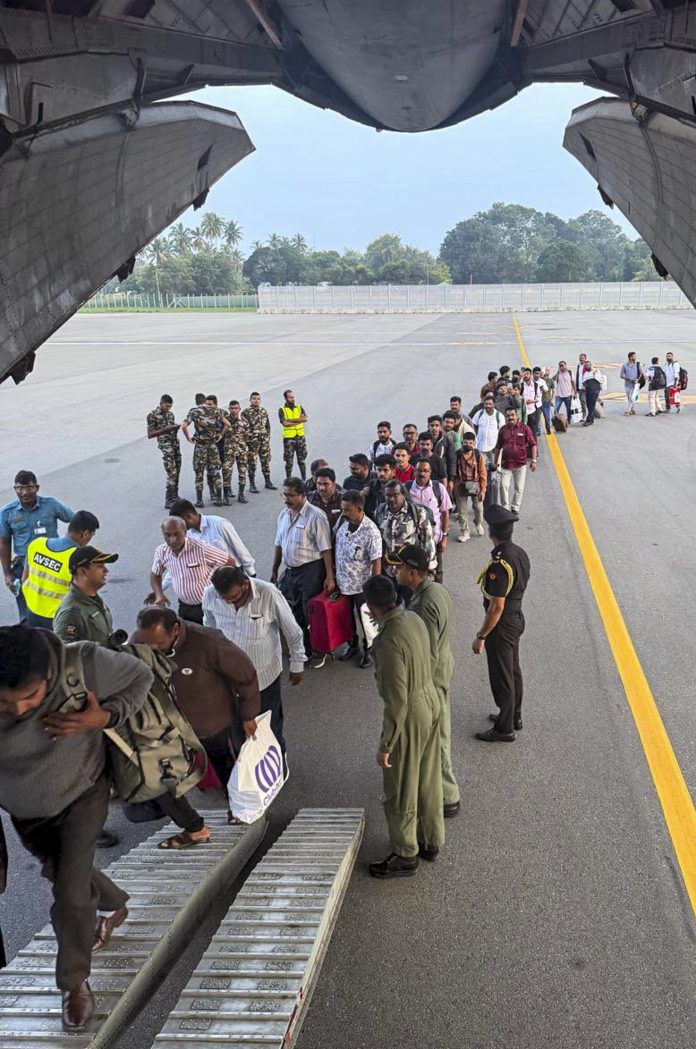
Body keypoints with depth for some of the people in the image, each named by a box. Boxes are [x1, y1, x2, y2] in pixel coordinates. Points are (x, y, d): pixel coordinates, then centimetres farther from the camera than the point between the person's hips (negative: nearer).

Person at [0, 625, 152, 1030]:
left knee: (71, 893, -6)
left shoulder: (84, 665, -38)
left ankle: (75, 982, 23)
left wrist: (105, 717, -34)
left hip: (81, 793, -3)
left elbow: (140, 677, -19)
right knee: (60, 871, 26)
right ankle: (113, 907, 59)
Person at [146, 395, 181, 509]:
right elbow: (150, 435, -6)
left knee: (176, 473, 10)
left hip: (176, 444, 7)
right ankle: (168, 501, -11)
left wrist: (175, 428, 2)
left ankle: (175, 497, 23)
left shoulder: (170, 414, 14)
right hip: (165, 446, -7)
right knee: (171, 474, -13)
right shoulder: (152, 415, -5)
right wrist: (164, 429, -16)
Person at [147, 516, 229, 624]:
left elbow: (229, 562, -14)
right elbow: (155, 574, 13)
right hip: (184, 608, 5)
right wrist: (159, 594, -3)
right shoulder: (161, 552, -7)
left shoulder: (201, 548, -24)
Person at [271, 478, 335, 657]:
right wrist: (274, 571, 18)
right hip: (290, 570, 7)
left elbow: (325, 549, -16)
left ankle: (312, 651, 19)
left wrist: (329, 577, -17)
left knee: (311, 615, 3)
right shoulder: (283, 515, 7)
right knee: (292, 613, 13)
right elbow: (279, 545, 16)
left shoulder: (315, 516, -15)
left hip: (310, 571, -7)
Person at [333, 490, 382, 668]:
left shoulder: (370, 531, -24)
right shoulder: (342, 521, -7)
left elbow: (376, 561, -20)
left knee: (366, 620, 12)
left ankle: (368, 650, 31)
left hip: (361, 585, -6)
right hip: (342, 581, 6)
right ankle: (352, 645, 42)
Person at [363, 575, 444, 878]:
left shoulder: (389, 641, -31)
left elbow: (396, 701, -28)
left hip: (409, 716, -9)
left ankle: (405, 855, 25)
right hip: (430, 701, 9)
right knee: (428, 780, 23)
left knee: (400, 789, 10)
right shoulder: (414, 619, -5)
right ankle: (431, 841, 39)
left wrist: (385, 746, -19)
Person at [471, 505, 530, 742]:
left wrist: (481, 637, -19)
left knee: (502, 678, 6)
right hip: (517, 618, 9)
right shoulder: (520, 553, -2)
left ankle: (505, 729, 20)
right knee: (513, 671, 23)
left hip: (502, 626, -9)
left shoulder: (499, 565, -30)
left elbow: (497, 607, -27)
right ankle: (514, 716, 40)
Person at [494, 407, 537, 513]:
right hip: (506, 464, 2)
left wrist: (534, 460, -7)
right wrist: (496, 462, 17)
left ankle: (515, 508, 20)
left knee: (519, 488, 6)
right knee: (504, 486, -8)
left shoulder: (524, 428, -3)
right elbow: (498, 447, 16)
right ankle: (505, 508, 3)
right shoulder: (503, 430, 6)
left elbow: (533, 444, -1)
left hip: (520, 464, -1)